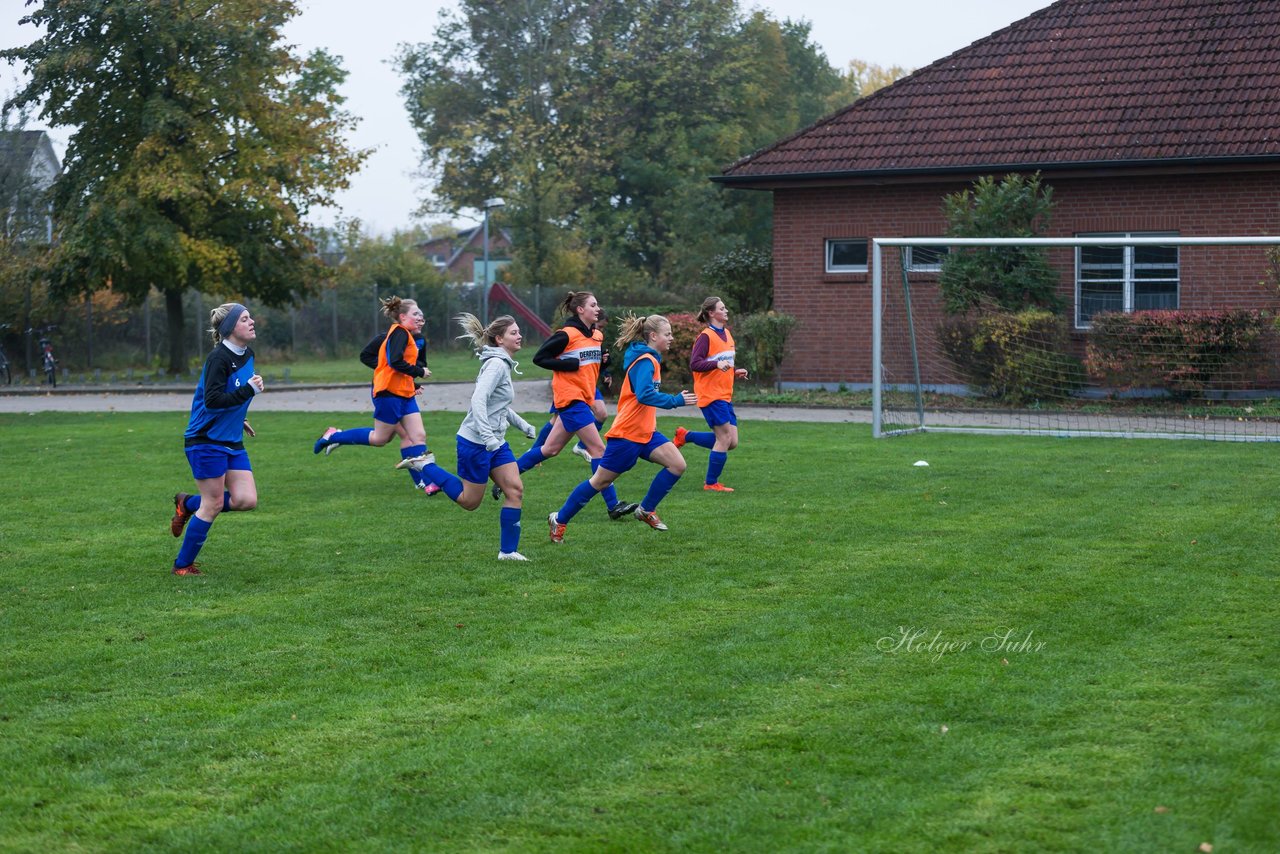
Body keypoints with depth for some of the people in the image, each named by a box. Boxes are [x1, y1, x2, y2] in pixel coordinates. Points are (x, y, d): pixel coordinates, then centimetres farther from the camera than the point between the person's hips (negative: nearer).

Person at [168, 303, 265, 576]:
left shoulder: (247, 356, 9)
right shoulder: (218, 358, -17)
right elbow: (212, 400, -24)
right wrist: (248, 390, -26)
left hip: (232, 441, 8)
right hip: (206, 440, -8)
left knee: (247, 500, -3)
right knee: (213, 505, -4)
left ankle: (188, 504, 20)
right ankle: (182, 565, 12)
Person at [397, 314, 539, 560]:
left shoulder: (504, 364, 13)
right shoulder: (497, 364, -18)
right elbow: (478, 399, -30)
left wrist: (522, 424, 25)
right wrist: (487, 435, -37)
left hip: (495, 442, 9)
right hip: (475, 443, -9)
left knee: (515, 489, -2)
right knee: (469, 501, 2)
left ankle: (508, 551, 3)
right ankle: (425, 466, 13)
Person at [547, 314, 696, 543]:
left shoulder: (649, 359, 12)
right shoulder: (645, 361, -18)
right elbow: (644, 395, -32)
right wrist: (676, 400, -29)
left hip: (645, 432, 9)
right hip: (627, 434, -9)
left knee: (677, 465, -6)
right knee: (601, 481, 1)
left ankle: (646, 510, 8)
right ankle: (559, 520, 15)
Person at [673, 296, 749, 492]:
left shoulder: (727, 334, 15)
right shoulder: (706, 336, -11)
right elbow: (694, 364, -18)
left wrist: (735, 372, 9)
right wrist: (717, 364, -31)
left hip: (725, 395, 9)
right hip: (710, 394, -8)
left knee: (731, 442, 5)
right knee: (725, 439, -9)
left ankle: (686, 436, 20)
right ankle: (711, 483, 3)